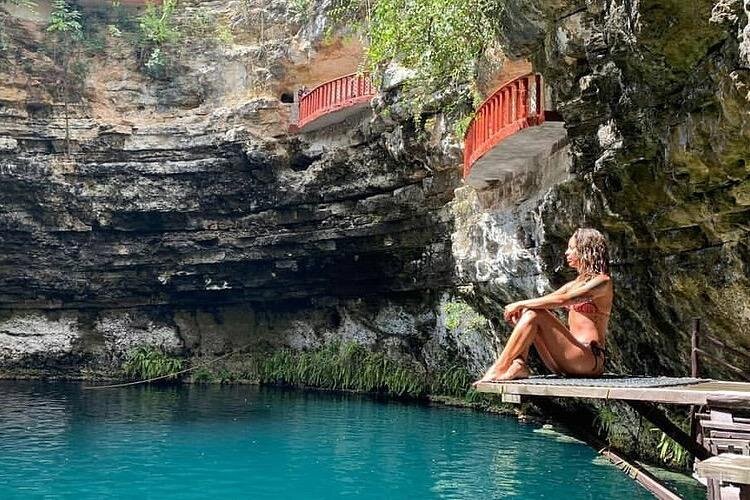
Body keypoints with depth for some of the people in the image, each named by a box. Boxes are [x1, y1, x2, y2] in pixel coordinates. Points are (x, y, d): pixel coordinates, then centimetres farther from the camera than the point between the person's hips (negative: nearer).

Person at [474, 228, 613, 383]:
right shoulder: (574, 284, 22)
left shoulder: (602, 282, -6)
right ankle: (518, 365, -21)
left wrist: (521, 304, -16)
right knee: (525, 312, -1)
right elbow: (546, 300, 11)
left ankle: (499, 369, -21)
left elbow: (560, 300, -20)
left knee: (534, 314, -20)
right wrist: (519, 307, -9)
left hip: (590, 360, -8)